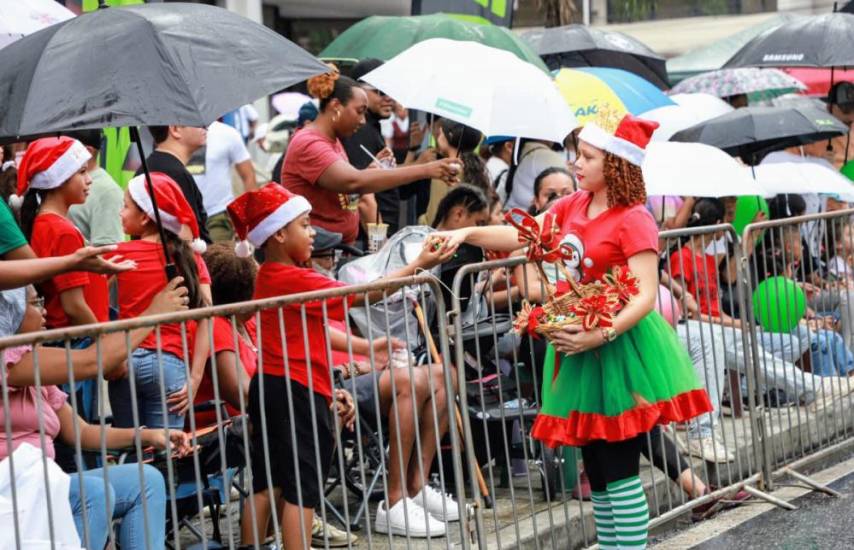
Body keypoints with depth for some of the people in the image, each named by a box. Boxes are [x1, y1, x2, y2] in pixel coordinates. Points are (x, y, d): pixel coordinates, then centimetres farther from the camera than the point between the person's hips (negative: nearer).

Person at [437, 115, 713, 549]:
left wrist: (600, 335, -29)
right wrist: (468, 233, -6)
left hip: (619, 347, -7)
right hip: (581, 345, 7)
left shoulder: (633, 220, -13)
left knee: (620, 472, -4)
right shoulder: (572, 207, 9)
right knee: (597, 472, 13)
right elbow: (520, 236, 8)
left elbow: (645, 296, -19)